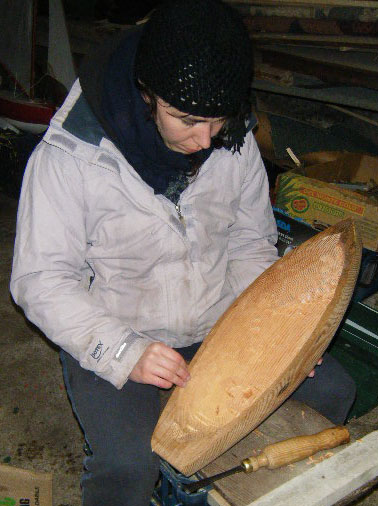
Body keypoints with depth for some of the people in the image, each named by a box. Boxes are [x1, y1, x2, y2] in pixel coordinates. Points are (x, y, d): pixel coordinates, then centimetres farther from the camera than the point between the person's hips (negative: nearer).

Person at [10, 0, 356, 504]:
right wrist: (124, 352, -28)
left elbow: (250, 244, 5)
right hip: (111, 335, -4)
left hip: (220, 321, 5)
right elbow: (40, 281, -16)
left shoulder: (235, 142, -7)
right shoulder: (69, 156, -20)